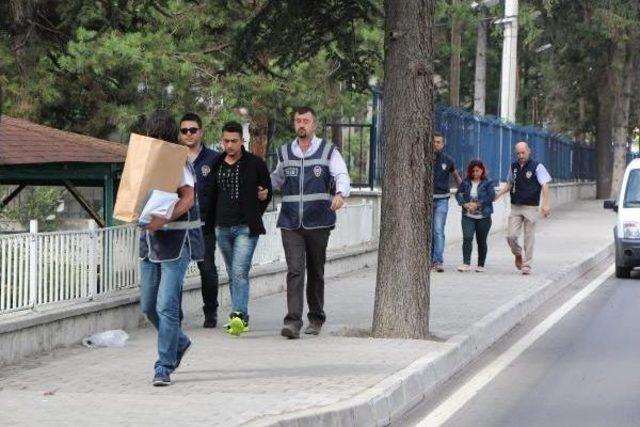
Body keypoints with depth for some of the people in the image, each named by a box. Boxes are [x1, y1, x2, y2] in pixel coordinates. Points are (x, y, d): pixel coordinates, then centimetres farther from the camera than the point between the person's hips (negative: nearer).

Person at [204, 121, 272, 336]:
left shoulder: (255, 163, -1)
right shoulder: (216, 164, 9)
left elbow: (267, 192, 8)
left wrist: (254, 216, 8)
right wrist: (210, 224, 13)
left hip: (245, 228, -5)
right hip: (222, 227, 5)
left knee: (240, 271, -18)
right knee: (233, 274, 10)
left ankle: (238, 315, -27)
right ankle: (241, 317, 18)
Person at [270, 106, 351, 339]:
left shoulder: (328, 151, 3)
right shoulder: (285, 152, 12)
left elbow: (342, 176, -8)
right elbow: (277, 179, 27)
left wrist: (340, 193, -29)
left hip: (318, 222, -1)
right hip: (290, 223, 1)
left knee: (316, 272, 10)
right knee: (294, 270, -11)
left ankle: (316, 318, 25)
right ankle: (293, 321, -17)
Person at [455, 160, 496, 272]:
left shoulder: (488, 183, -2)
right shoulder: (465, 182, 5)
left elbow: (491, 196, -10)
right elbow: (458, 194, 6)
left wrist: (477, 204, -16)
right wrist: (464, 204, -12)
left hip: (483, 217, -1)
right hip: (468, 216, 1)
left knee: (481, 241, 8)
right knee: (467, 238, -14)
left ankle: (481, 265, 19)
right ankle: (466, 264, -14)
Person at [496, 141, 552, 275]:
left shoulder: (537, 167, -4)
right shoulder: (514, 167, 10)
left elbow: (545, 186, -10)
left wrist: (545, 204, -21)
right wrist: (498, 195, 9)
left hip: (530, 207, -3)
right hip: (515, 207, 3)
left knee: (529, 237, 1)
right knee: (511, 236, -6)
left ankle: (527, 265, 10)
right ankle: (518, 254, 23)